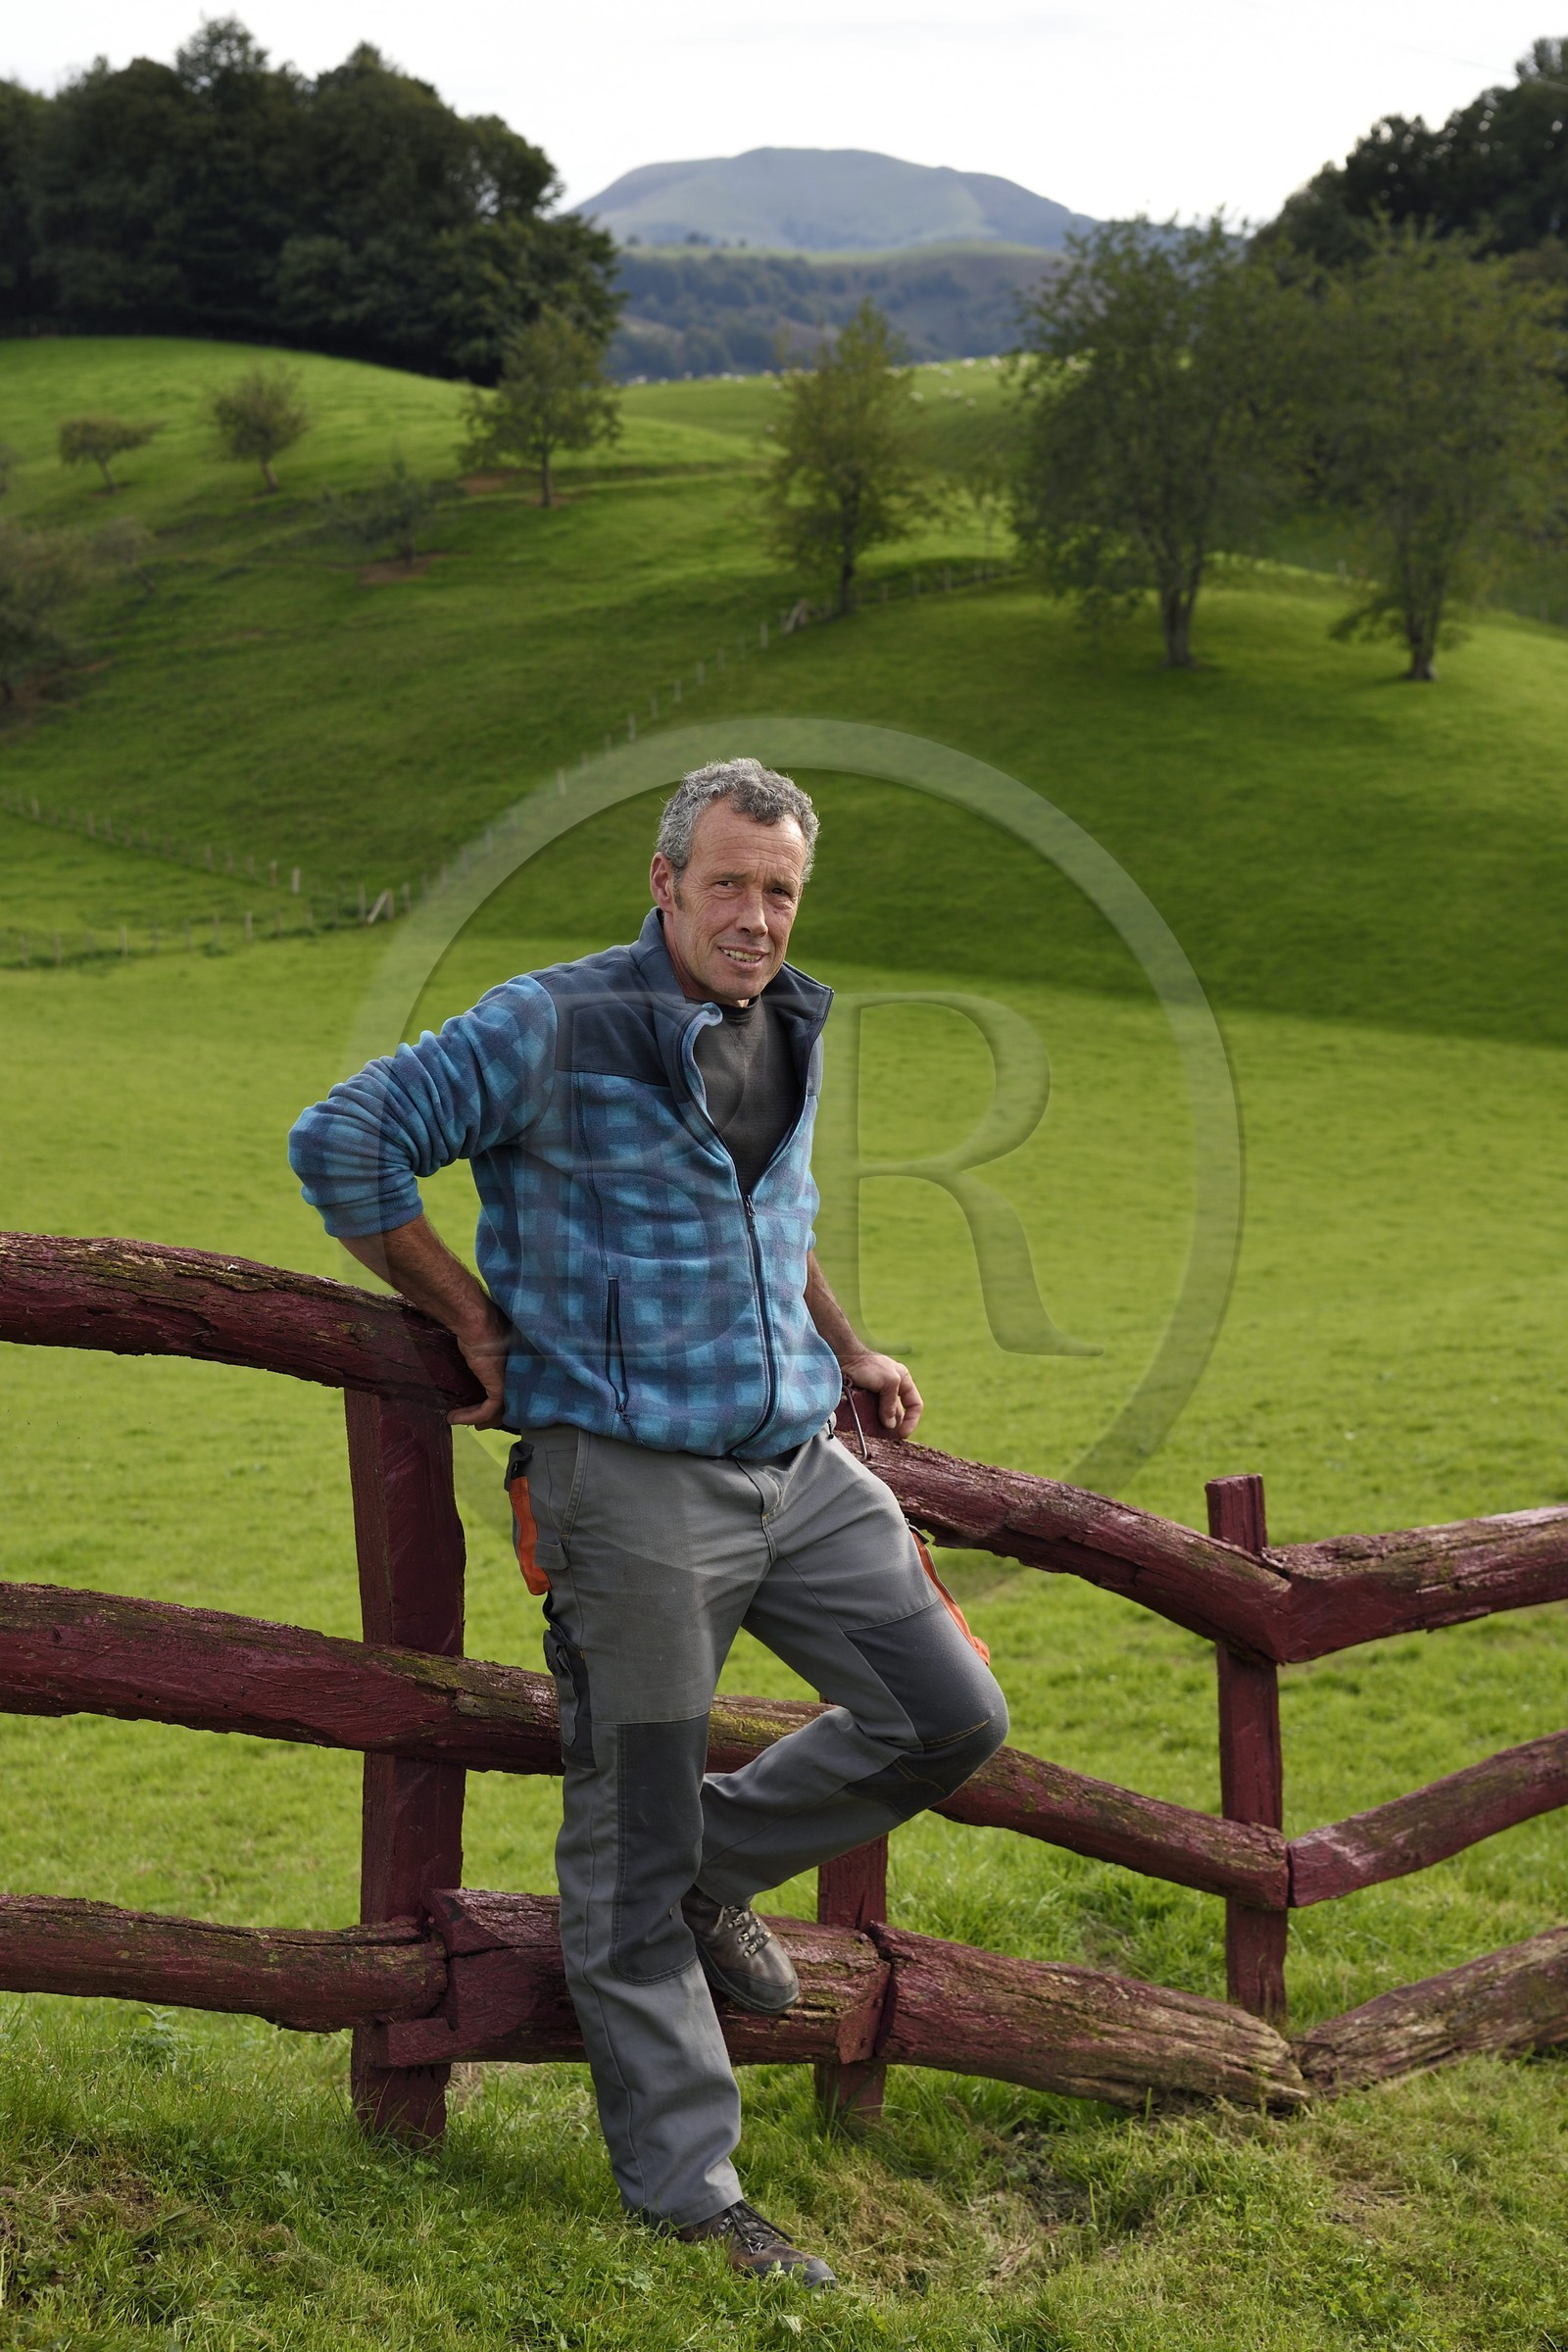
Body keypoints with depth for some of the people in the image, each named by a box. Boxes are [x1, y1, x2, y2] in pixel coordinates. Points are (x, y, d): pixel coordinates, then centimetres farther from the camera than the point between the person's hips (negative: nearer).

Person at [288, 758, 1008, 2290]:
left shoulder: (790, 1034, 13)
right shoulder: (555, 1028, -9)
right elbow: (341, 1143, -8)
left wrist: (850, 1355, 26)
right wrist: (480, 1324, -4)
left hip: (800, 1463, 7)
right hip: (631, 1476, -7)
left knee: (949, 1719, 4)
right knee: (630, 1845, 1)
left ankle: (718, 1873, 25)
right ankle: (684, 2190, 12)